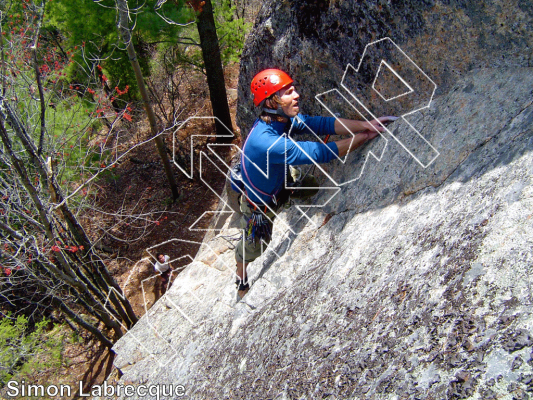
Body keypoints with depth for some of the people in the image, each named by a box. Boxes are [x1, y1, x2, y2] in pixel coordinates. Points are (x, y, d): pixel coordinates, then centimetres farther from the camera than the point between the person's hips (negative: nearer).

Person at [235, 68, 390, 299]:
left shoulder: (283, 118, -17)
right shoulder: (266, 142, -44)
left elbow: (321, 123, -22)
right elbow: (320, 153, -41)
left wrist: (365, 125, -34)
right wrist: (364, 137, -32)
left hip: (278, 183, 7)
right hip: (260, 204, -7)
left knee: (312, 186, 20)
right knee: (252, 249, 16)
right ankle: (241, 283, 47)